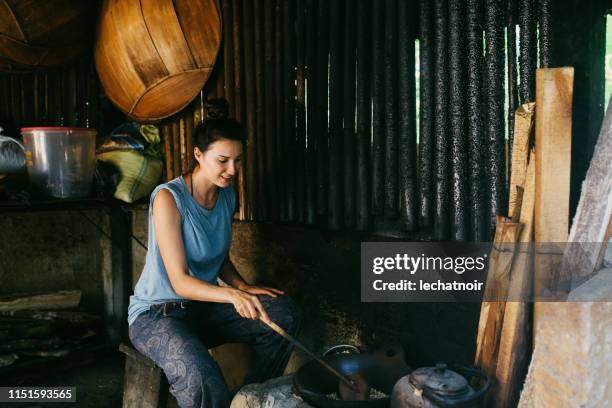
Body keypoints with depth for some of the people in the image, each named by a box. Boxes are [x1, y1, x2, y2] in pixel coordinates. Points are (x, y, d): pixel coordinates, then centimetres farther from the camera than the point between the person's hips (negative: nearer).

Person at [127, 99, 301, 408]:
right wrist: (232, 295, -40)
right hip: (157, 314, -7)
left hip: (203, 307, 7)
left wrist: (243, 287, -5)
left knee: (283, 313, -14)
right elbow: (179, 281, -23)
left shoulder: (227, 196, 3)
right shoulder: (169, 198, -20)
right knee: (201, 377, -38)